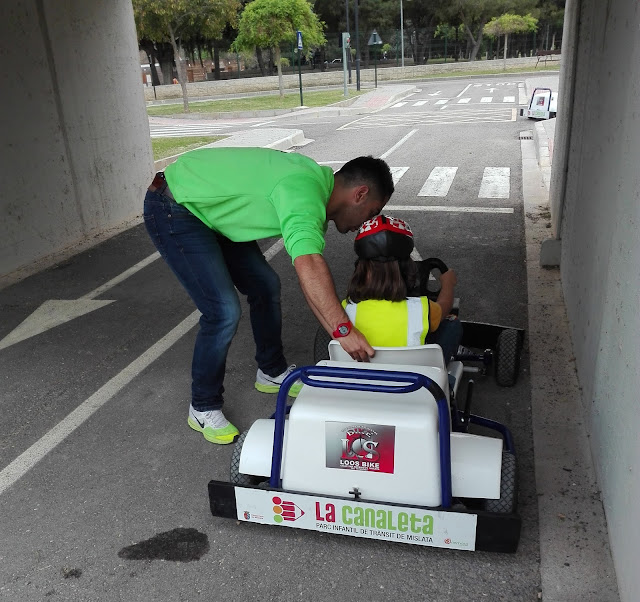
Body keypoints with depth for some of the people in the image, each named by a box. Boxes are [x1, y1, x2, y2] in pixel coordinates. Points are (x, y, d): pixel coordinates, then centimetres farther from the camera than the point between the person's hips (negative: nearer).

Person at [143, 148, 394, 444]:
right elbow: (308, 265, -44)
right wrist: (344, 329, -41)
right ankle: (203, 409, 6)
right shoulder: (304, 189, -27)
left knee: (266, 285, 12)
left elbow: (309, 276, 5)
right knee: (224, 311, -15)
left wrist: (337, 330, 2)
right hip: (173, 210, -10)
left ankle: (272, 372, 32)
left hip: (208, 210, 10)